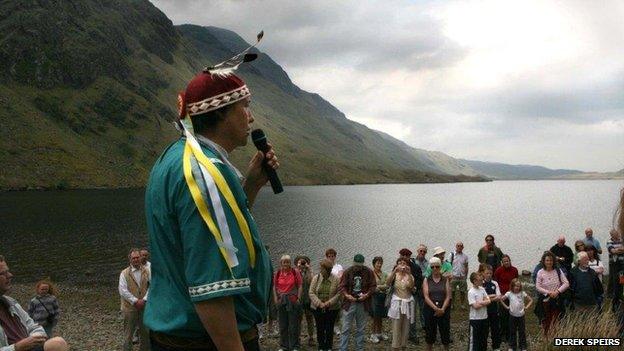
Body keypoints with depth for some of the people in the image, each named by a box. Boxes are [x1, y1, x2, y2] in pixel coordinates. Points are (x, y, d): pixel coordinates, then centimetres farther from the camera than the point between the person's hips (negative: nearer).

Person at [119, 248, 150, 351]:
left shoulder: (146, 271, 5)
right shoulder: (124, 273, -3)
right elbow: (123, 290, -10)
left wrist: (144, 300, -11)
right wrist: (135, 301, -15)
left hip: (144, 307, 3)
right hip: (130, 307, -3)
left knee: (145, 332, 11)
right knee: (128, 332, 3)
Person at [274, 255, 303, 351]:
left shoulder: (295, 272, -4)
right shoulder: (278, 273, 4)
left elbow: (300, 286, -3)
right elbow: (275, 286, 9)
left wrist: (298, 298, -10)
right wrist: (275, 298, -1)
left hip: (293, 301, -3)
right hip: (281, 301, 3)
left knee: (293, 325, 2)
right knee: (282, 325, 11)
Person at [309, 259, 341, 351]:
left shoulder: (336, 279, -5)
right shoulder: (316, 278, -1)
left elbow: (339, 293, -6)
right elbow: (311, 293, -4)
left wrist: (329, 302, -16)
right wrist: (319, 303, -15)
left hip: (332, 308, -1)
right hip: (318, 308, 1)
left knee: (329, 328, 5)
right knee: (320, 328, 7)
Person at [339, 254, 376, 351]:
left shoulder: (368, 272, -1)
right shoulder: (347, 272, -3)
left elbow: (373, 286, 0)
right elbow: (342, 286, -3)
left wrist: (367, 294, -16)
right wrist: (346, 295, -21)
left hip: (363, 304, 1)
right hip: (349, 303, -1)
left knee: (360, 329, 12)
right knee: (346, 329, 1)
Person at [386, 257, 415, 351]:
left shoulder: (410, 276, 6)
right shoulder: (395, 275, 1)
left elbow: (412, 286, -15)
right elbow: (387, 282, -19)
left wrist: (409, 273, -27)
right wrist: (394, 271, -30)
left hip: (407, 304, 2)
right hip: (397, 303, -2)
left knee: (406, 327, 9)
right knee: (396, 327, -4)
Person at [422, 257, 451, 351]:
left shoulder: (446, 280, 3)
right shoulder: (426, 280, 2)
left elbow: (448, 296, -3)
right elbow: (426, 297, -7)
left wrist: (442, 309, -15)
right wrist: (436, 308, -18)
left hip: (444, 310, 0)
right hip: (430, 309, 0)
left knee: (445, 332, 5)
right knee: (430, 333, 7)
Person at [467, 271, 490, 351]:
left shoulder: (482, 289, 5)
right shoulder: (471, 292, -15)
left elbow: (488, 301, -1)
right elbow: (475, 306, -20)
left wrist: (480, 302, -15)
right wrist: (484, 302, -8)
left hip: (484, 317, 7)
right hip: (475, 318, -7)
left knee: (484, 338, 17)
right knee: (474, 339, 2)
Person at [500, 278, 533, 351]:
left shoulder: (522, 293, -5)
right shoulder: (509, 293, -7)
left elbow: (531, 300, 2)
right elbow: (501, 299, 0)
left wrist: (526, 307, -6)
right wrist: (506, 307, -3)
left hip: (521, 315, 0)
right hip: (512, 315, 0)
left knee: (522, 331, 7)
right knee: (512, 331, 9)